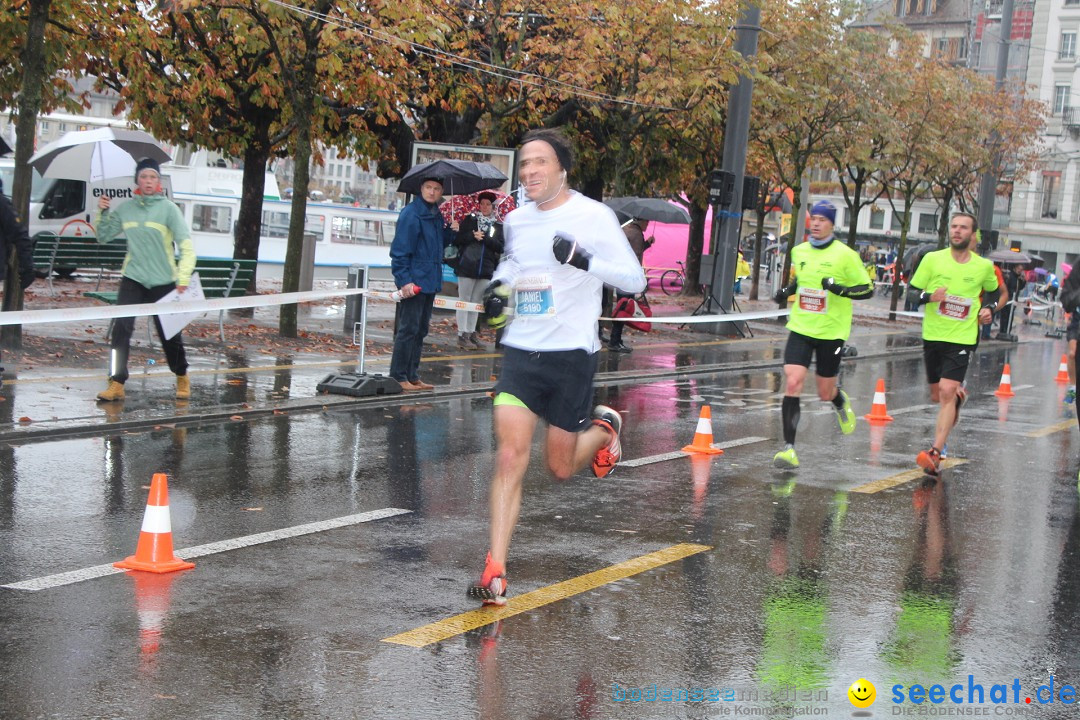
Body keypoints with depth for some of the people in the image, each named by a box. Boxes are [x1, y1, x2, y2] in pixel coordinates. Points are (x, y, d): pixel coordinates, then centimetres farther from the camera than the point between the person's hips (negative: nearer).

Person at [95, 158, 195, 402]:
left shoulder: (168, 208, -5)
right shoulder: (124, 208, 5)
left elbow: (186, 245, -11)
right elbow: (103, 237, 13)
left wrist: (184, 276, -23)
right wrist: (103, 213, -4)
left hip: (163, 281, -2)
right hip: (132, 279, 2)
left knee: (169, 332, 4)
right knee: (121, 328, -13)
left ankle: (182, 378, 28)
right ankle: (116, 384, -10)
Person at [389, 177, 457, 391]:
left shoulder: (436, 215, 12)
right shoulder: (410, 213, -12)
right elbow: (400, 250, -15)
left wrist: (450, 232, 3)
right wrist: (404, 281, -22)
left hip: (430, 281, 9)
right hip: (413, 282, -9)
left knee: (421, 330, 13)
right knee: (408, 329, -7)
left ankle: (413, 376, 20)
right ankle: (398, 377, -2)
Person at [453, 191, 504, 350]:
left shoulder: (498, 226, 8)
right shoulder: (470, 220, 3)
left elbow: (500, 247, -2)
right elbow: (457, 240, -2)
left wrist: (485, 238, -13)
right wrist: (473, 236, -17)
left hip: (485, 270, 3)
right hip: (467, 267, -3)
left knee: (476, 302, 11)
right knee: (464, 300, 0)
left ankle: (471, 333, 18)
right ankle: (462, 335, 0)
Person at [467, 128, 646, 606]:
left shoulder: (594, 216, -7)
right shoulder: (516, 220, 9)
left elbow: (635, 280, -9)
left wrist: (586, 261, -24)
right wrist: (498, 284, 9)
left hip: (571, 354, -3)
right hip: (520, 351, 3)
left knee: (560, 468, 7)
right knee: (510, 457, -12)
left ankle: (603, 428, 41)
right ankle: (495, 576, -11)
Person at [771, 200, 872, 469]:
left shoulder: (845, 255, -8)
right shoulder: (798, 251, 6)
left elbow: (868, 289, -5)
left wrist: (842, 290, -22)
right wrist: (787, 290, 5)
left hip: (831, 333, -3)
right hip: (800, 329, 3)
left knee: (825, 393, 7)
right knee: (792, 383, -14)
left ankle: (841, 403, 47)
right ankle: (789, 448, -10)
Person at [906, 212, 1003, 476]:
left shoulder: (984, 266, 0)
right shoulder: (933, 259, -3)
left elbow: (993, 292, 21)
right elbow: (911, 291, 1)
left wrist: (989, 309, 1)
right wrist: (929, 297, -19)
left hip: (963, 338, -2)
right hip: (933, 336, 2)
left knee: (947, 392, -18)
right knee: (937, 395, 14)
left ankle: (935, 454, -21)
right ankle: (959, 395, 51)